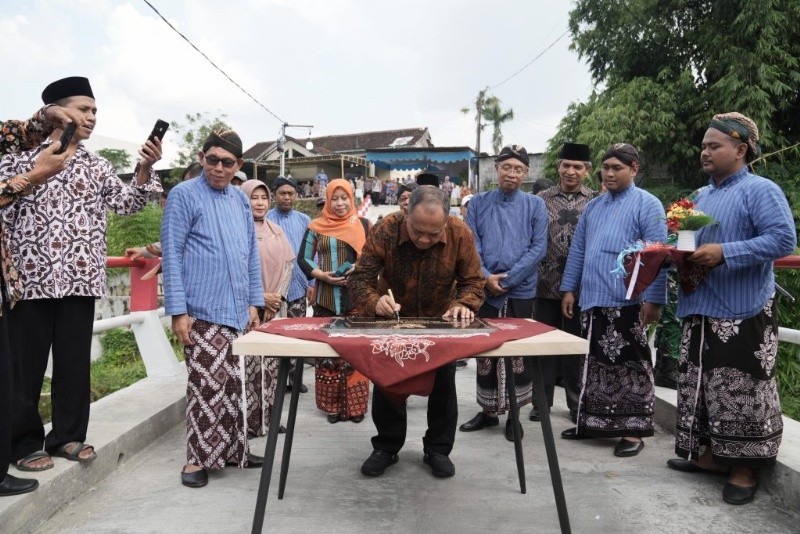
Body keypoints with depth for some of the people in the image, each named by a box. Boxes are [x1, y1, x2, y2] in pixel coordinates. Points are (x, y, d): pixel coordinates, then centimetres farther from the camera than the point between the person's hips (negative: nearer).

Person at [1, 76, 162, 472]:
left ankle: (67, 435, 21)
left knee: (75, 362, 8)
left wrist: (144, 168, -12)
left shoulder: (98, 167, 15)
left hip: (80, 280, 3)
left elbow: (126, 204, 4)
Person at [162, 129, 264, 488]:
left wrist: (254, 302, 12)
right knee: (208, 384, -5)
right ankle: (198, 458, 8)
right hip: (202, 310, -6)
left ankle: (232, 448, 23)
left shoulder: (241, 200, 14)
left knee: (232, 383, 12)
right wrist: (178, 311, -13)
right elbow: (171, 254, -8)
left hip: (236, 310, 6)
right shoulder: (184, 195, -5)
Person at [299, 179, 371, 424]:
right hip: (327, 298, 0)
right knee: (328, 351, 3)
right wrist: (321, 275, -10)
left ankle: (355, 403, 12)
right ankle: (332, 404, 14)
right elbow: (303, 258, 7)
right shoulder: (316, 226, 6)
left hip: (358, 298, 0)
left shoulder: (364, 225, 6)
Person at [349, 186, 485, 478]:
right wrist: (374, 302, -48)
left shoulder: (461, 235, -24)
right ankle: (386, 447, 25)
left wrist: (462, 305, -36)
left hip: (441, 321, 1)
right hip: (392, 320, -1)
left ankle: (438, 449, 27)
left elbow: (473, 281, -15)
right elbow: (359, 278, -27)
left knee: (443, 385, 8)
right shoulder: (385, 231, -28)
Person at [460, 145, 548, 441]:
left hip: (521, 292, -1)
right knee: (484, 352, 9)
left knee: (519, 353, 6)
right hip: (485, 291, 1)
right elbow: (471, 244, 0)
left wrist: (508, 279, -13)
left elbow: (538, 247, -5)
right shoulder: (478, 202, 5)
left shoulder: (535, 205, 2)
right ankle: (488, 410, 24)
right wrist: (486, 277, -15)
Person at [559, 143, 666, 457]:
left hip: (627, 302, -6)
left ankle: (633, 431, 12)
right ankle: (593, 421, 26)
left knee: (630, 366, 2)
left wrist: (653, 299, -15)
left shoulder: (647, 204, -4)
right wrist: (569, 289, 13)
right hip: (592, 300, 6)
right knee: (595, 363, 14)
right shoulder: (592, 206, 16)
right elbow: (577, 249, 17)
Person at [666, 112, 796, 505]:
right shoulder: (702, 196, 17)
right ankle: (712, 454, 28)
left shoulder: (760, 190, -9)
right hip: (702, 309, 8)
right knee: (702, 385, 14)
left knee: (742, 392, -2)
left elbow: (783, 239, -19)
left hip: (743, 312, -8)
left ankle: (745, 467, 11)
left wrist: (725, 252, -23)